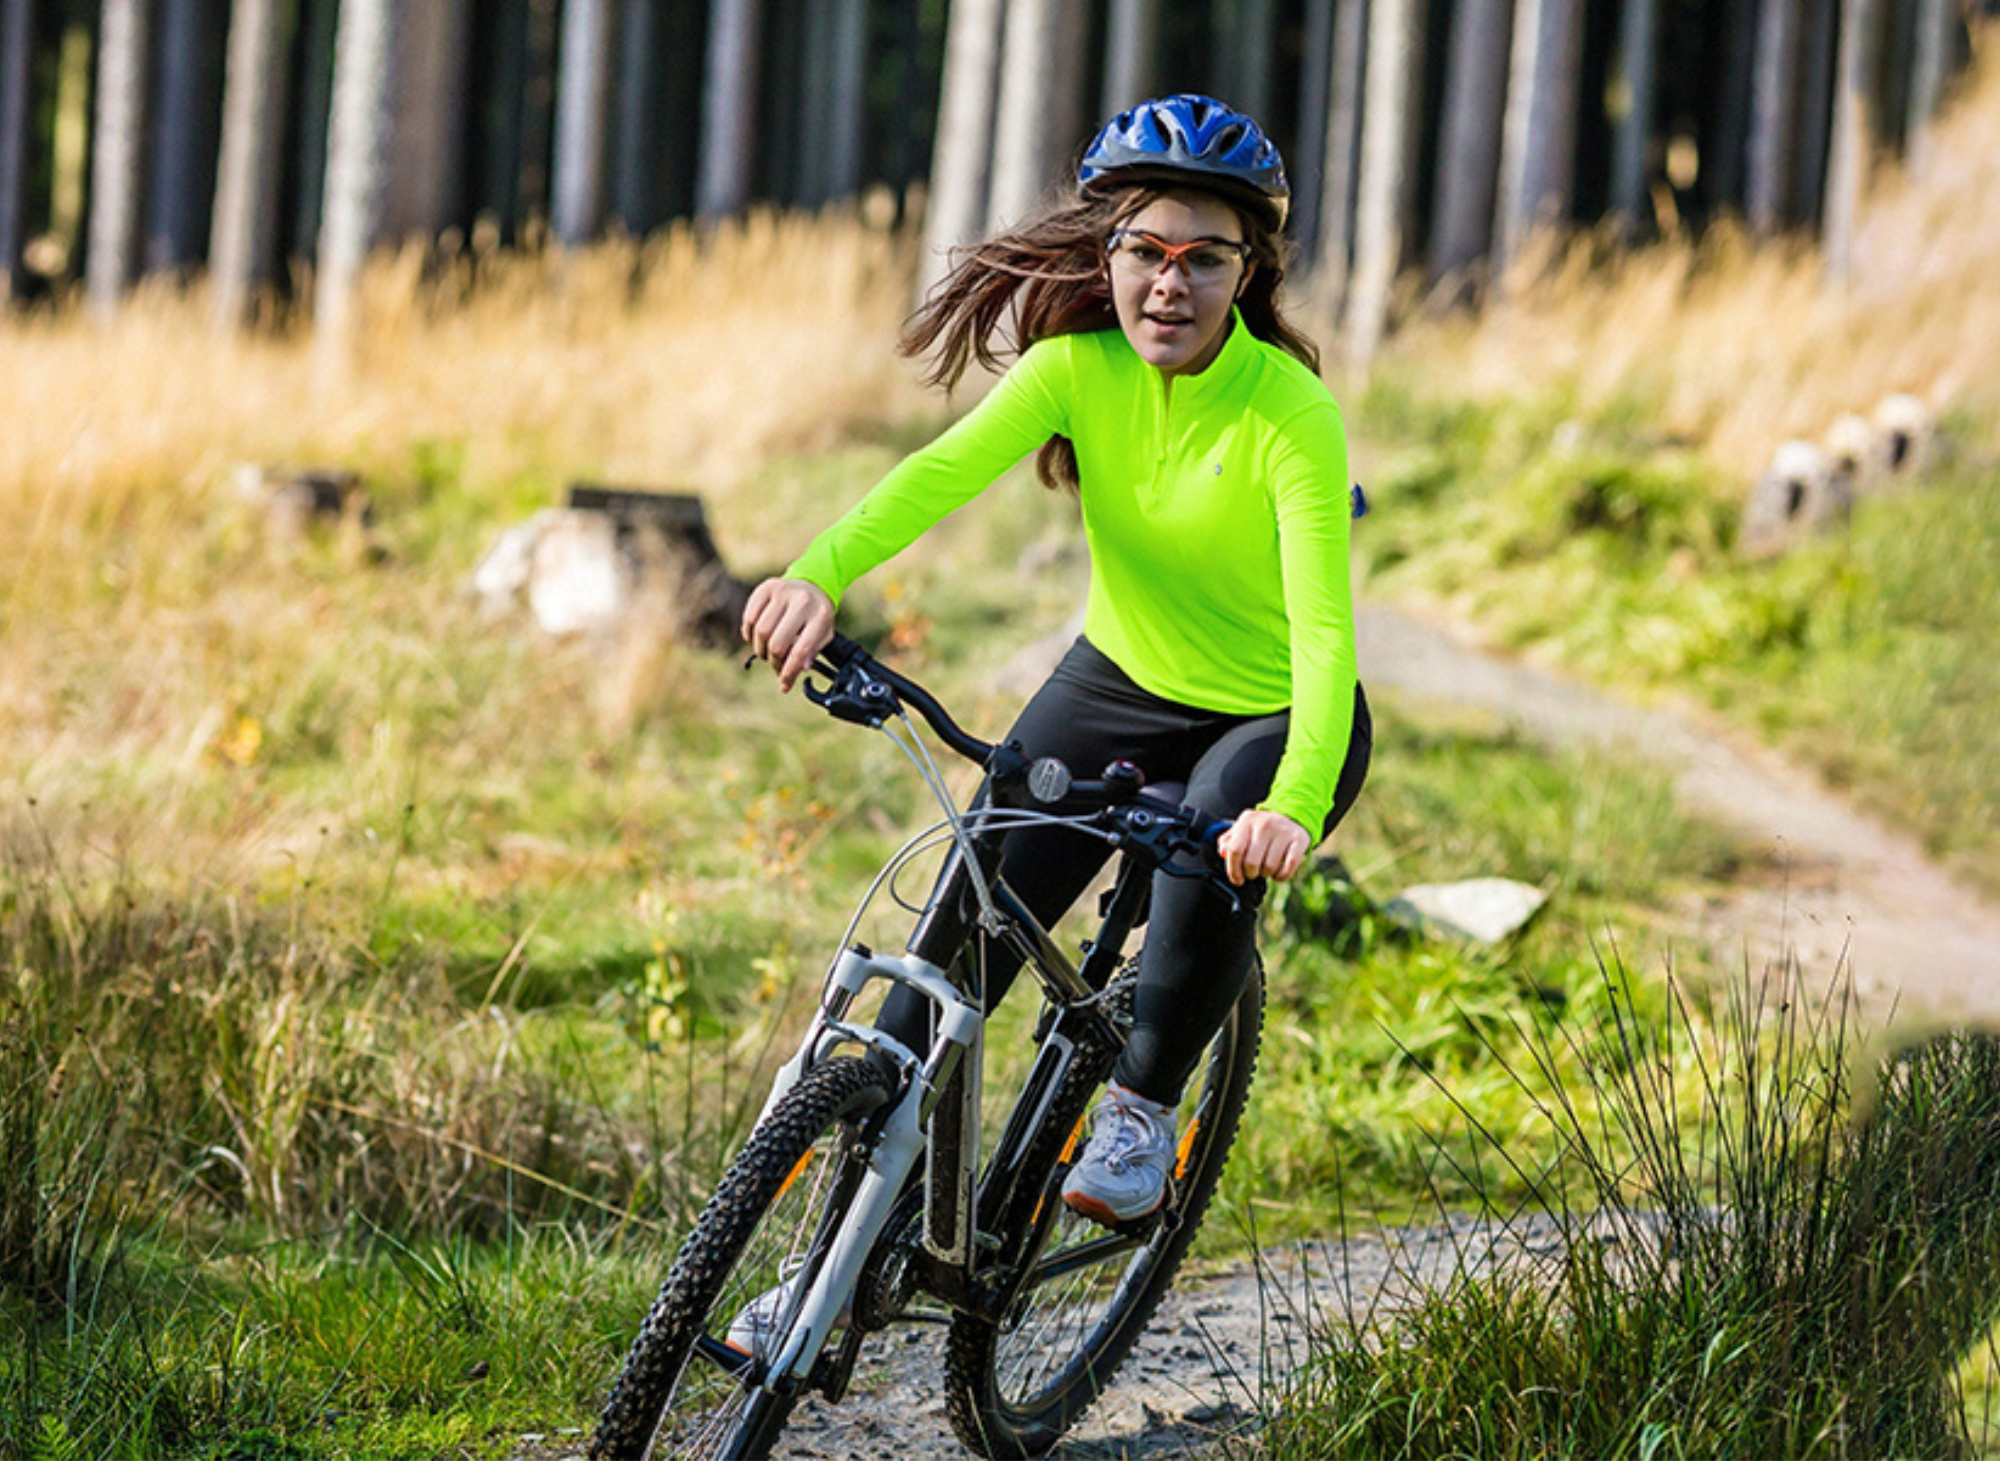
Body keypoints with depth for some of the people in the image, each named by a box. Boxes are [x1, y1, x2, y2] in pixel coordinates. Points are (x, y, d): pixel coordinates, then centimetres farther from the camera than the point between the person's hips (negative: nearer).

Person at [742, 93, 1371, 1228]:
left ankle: (1144, 1109, -7)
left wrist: (1295, 807, -54)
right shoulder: (1081, 365, -16)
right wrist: (819, 577, -50)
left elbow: (1324, 630, -37)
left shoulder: (1291, 414, -28)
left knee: (1215, 867, -33)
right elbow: (946, 470, -31)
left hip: (1275, 719, -4)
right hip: (1123, 682, 4)